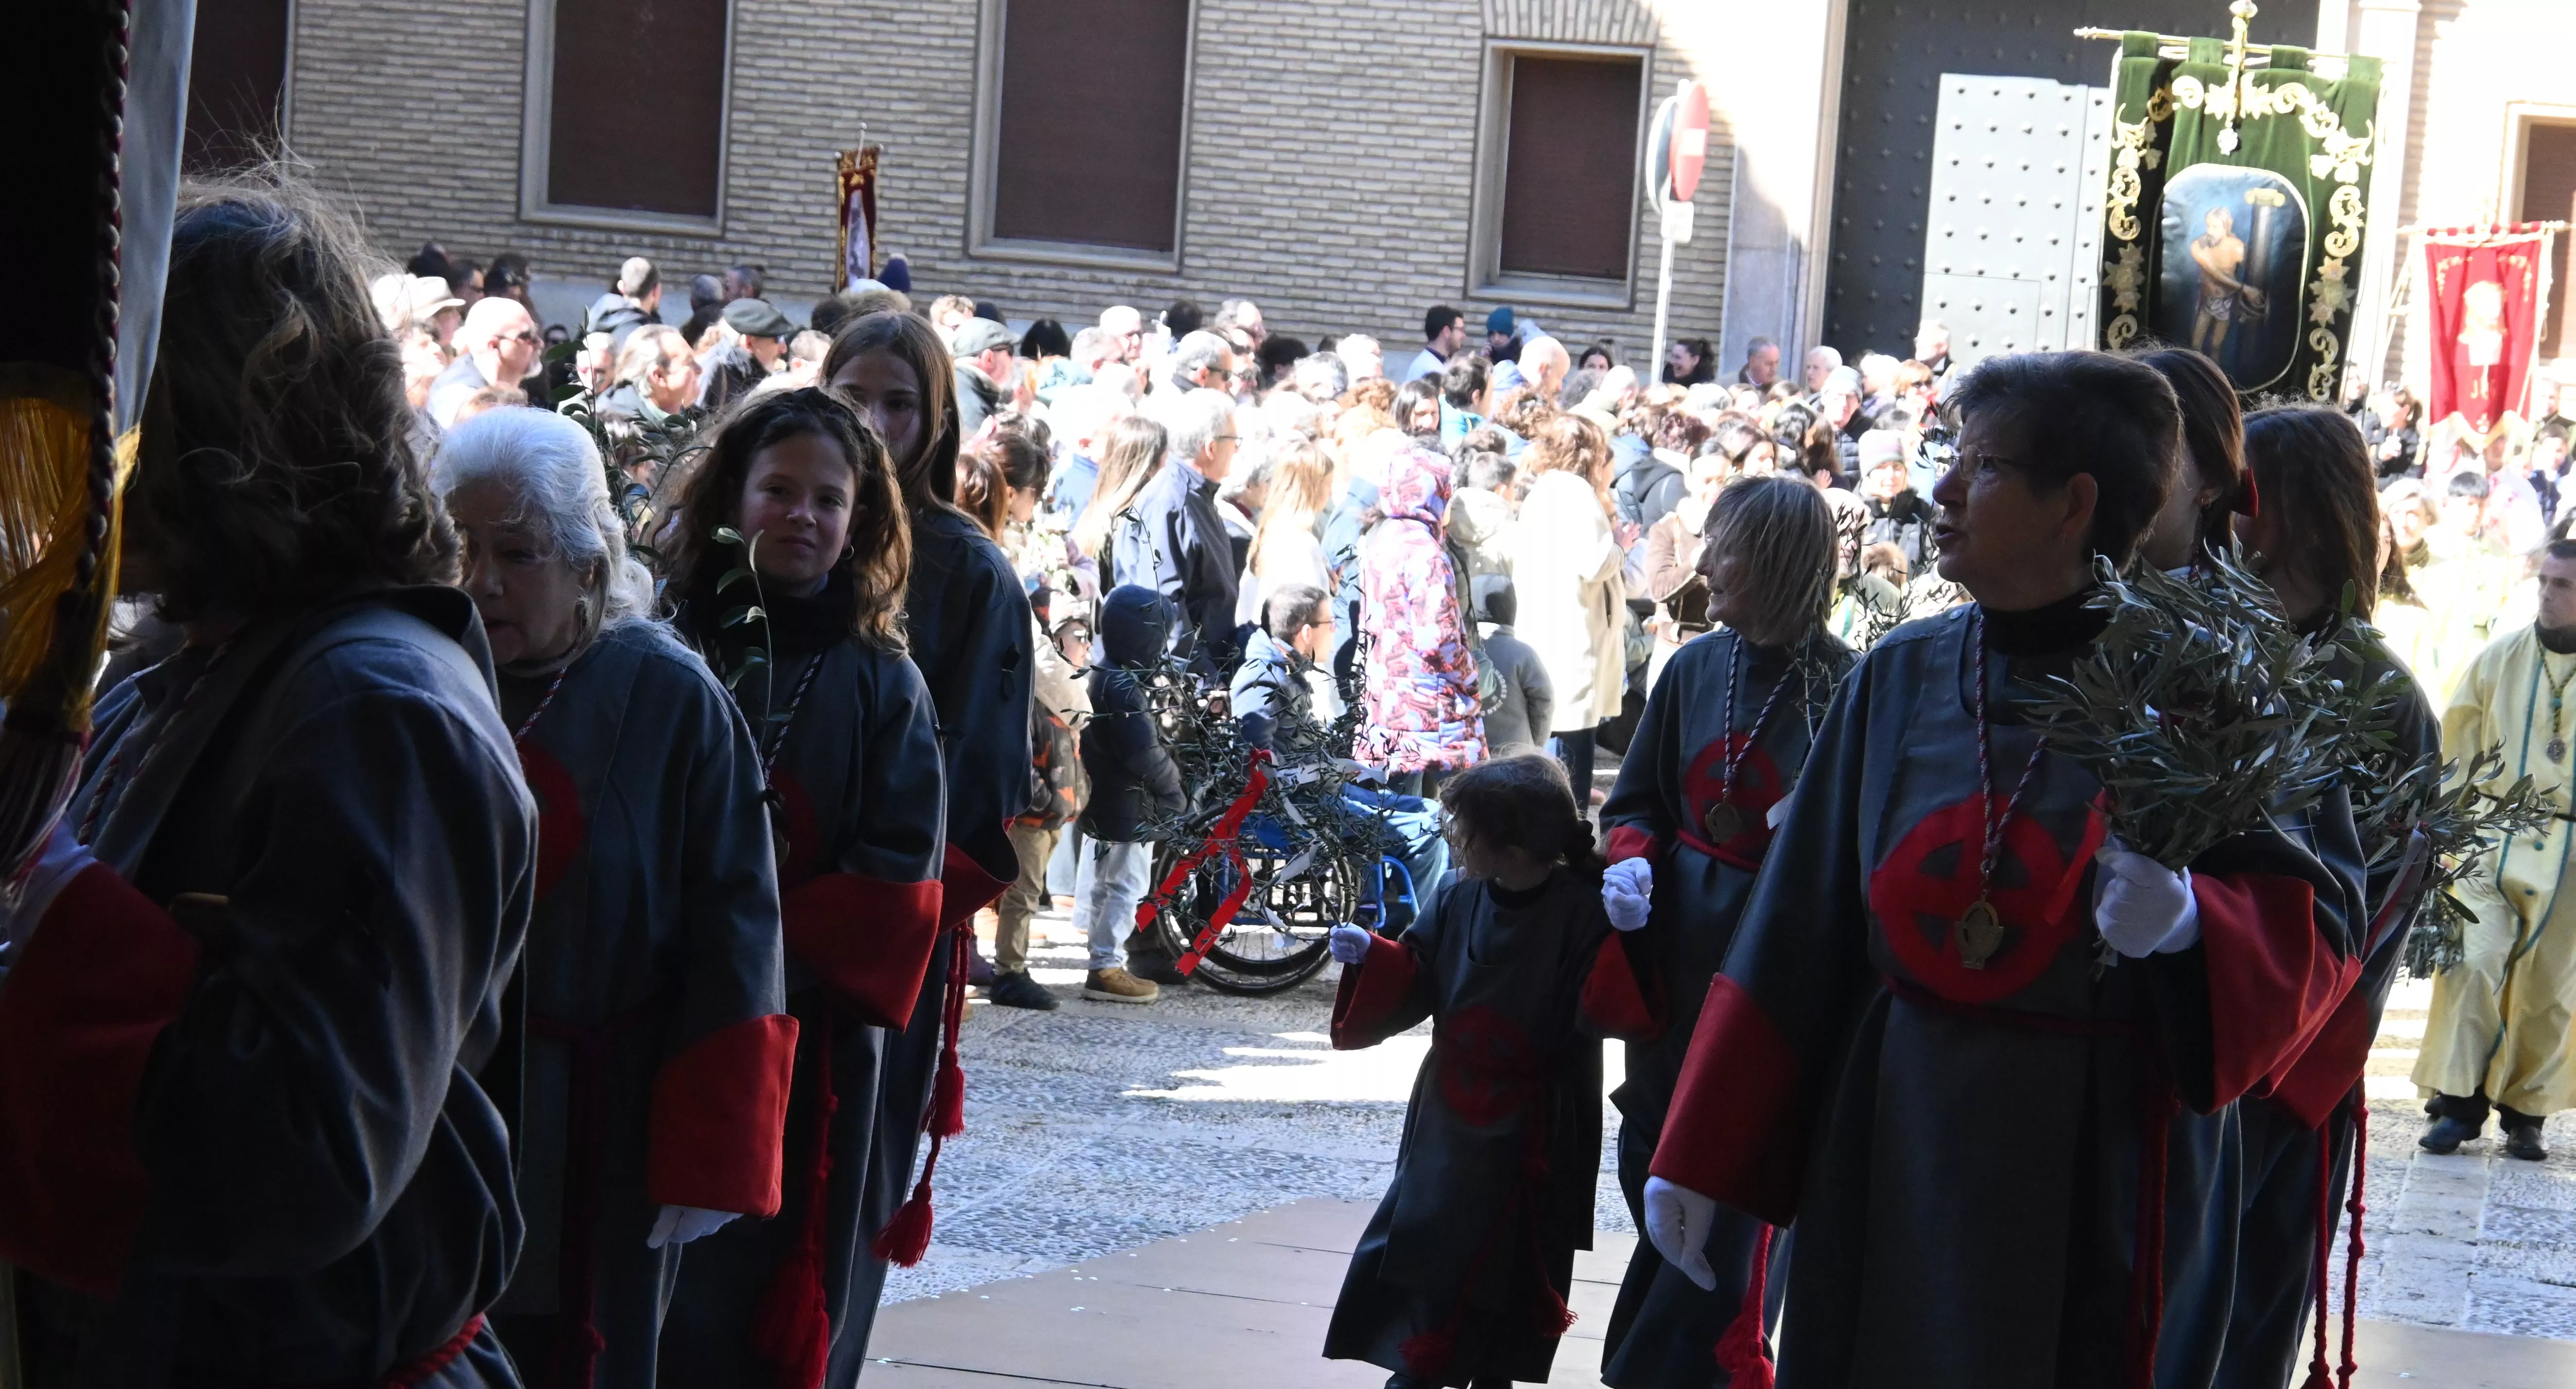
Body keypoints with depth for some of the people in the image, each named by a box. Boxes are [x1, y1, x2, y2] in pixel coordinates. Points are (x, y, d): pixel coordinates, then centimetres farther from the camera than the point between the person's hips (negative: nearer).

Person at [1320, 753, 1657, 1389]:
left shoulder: (1582, 912, -19)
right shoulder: (1454, 900, -4)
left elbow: (1608, 1008, -25)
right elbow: (1413, 984, 4)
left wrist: (1624, 941, -40)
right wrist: (1371, 957, -14)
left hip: (1536, 1128, -4)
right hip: (1451, 1110, 4)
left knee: (1516, 1251, 8)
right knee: (1426, 1228, 7)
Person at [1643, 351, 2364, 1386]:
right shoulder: (1902, 678, 5)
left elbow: (2312, 924, -10)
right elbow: (1795, 932, 6)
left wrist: (2185, 918, -31)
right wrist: (1697, 1161, 4)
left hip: (2095, 1171, -4)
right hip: (1885, 1154, 4)